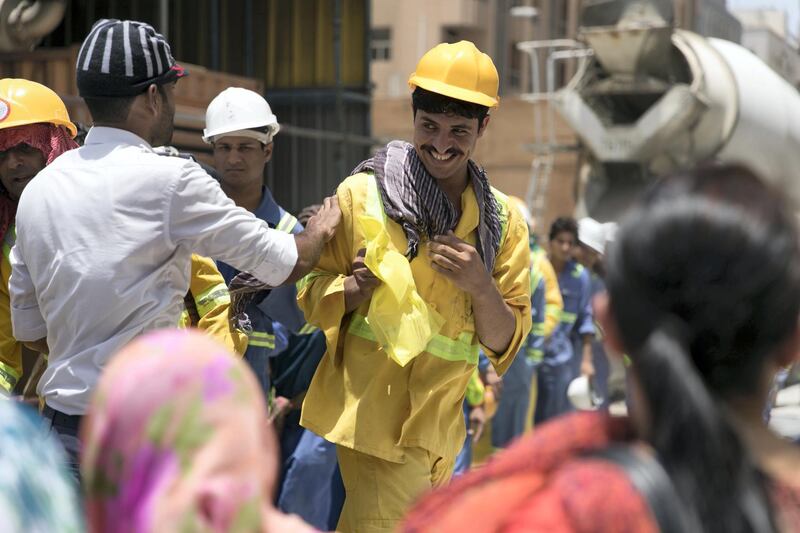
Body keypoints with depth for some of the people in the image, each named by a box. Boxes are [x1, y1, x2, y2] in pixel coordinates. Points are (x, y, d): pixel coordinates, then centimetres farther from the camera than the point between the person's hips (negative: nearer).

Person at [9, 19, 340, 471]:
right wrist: (322, 230, 16)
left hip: (62, 428, 7)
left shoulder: (38, 190, 8)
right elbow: (286, 264, -5)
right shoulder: (171, 180, -11)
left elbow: (30, 329, 15)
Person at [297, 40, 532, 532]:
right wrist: (358, 285, -18)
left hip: (439, 426, 3)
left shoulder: (504, 220, 5)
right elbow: (313, 296, 3)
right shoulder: (362, 194, -3)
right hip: (370, 412, -3)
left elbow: (505, 342, 3)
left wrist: (480, 286, -15)